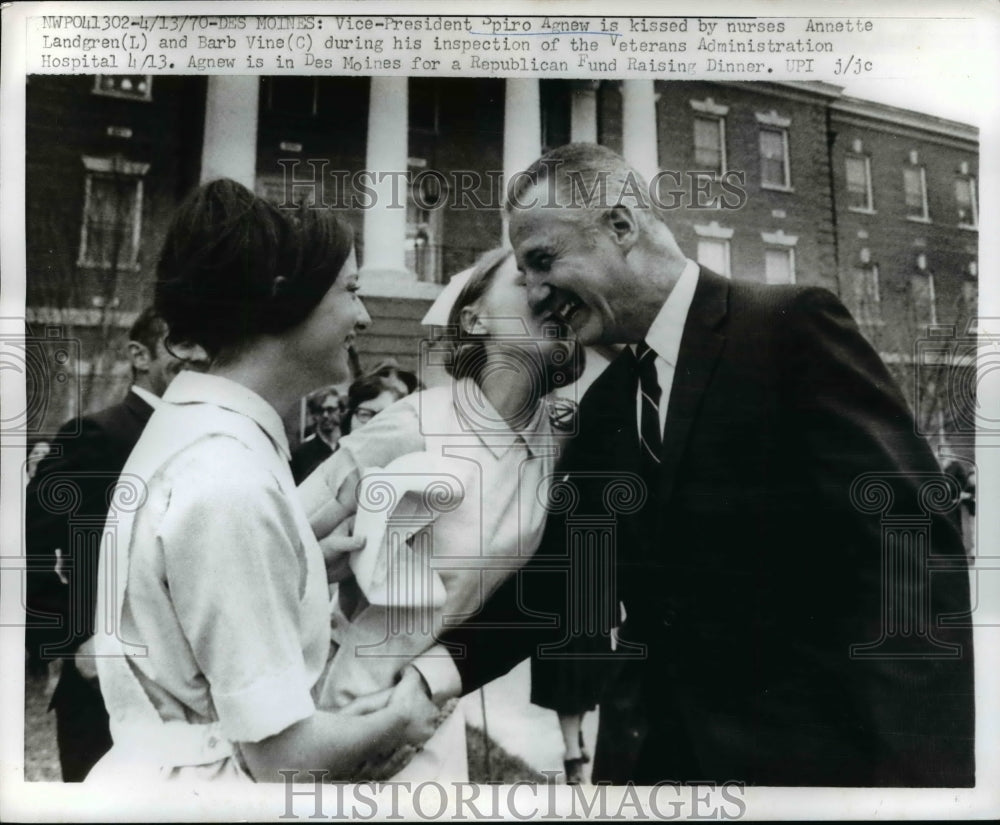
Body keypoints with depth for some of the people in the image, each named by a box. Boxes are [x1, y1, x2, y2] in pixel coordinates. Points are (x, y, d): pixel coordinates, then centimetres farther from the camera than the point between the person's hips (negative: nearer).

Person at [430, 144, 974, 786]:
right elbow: (566, 573, 6)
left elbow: (911, 548, -18)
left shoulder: (795, 326, -12)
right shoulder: (603, 405, 8)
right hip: (655, 746, 6)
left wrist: (914, 757, -23)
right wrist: (439, 663, -7)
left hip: (811, 747, -6)